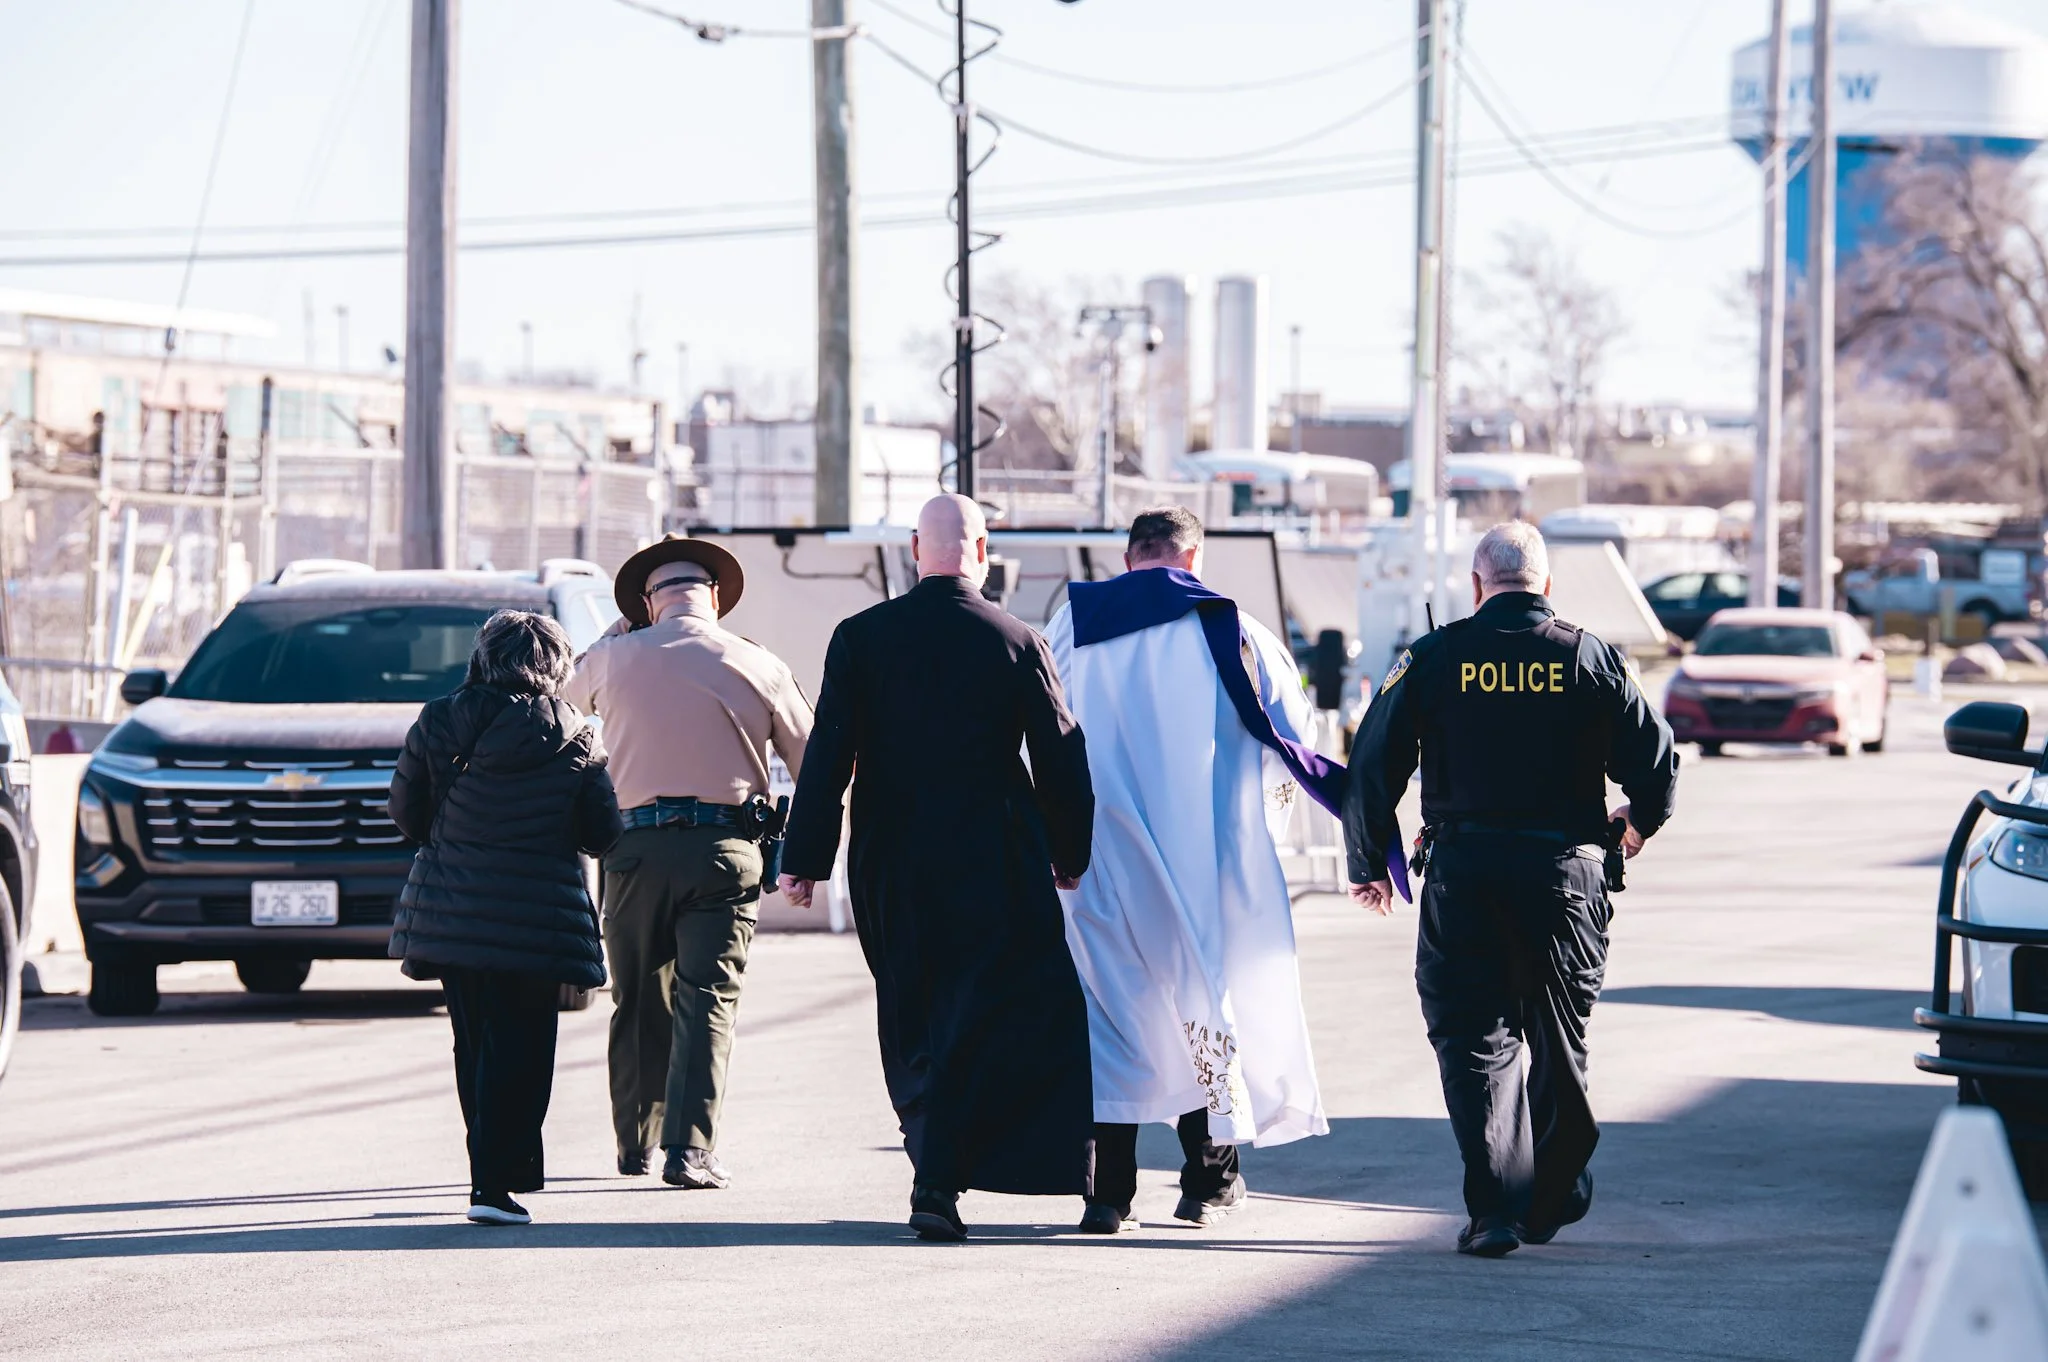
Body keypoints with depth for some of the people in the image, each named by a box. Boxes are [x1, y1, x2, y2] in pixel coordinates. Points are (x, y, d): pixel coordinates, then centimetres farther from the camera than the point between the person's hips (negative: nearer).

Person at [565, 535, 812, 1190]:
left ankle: (635, 1144, 23)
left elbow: (569, 694, 27)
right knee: (707, 1001, -3)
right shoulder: (759, 667, 3)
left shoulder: (616, 658, 3)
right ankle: (690, 1149, -13)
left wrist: (618, 628, 35)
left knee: (638, 1004, 13)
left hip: (638, 847, 1)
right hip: (726, 849, -1)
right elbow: (815, 766, 8)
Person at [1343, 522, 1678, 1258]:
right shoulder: (1590, 658, 1)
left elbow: (1374, 763, -2)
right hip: (1564, 868, 1)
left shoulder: (1433, 658, 0)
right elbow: (1656, 761, 1)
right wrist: (1636, 824, 22)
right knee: (1557, 1036, 17)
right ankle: (1554, 1196, 28)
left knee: (1474, 1038, 4)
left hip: (1463, 871, -1)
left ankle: (1495, 1210, -7)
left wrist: (1369, 861, 11)